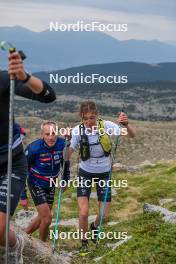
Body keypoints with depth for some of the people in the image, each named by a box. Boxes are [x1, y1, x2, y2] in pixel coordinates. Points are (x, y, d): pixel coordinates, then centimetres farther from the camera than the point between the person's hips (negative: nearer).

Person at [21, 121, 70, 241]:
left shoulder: (62, 144, -17)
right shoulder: (33, 148, -28)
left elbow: (65, 162, 5)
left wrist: (65, 180, 14)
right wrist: (23, 195, -15)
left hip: (51, 185, 5)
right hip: (36, 185, -5)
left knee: (42, 217, 15)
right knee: (47, 218, -12)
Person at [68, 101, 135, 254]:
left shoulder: (106, 125, -19)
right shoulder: (78, 131, -17)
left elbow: (132, 135, -22)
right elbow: (68, 155, -10)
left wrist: (126, 125, -43)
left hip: (104, 173, 1)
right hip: (85, 173, -1)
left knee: (104, 216, 3)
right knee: (84, 213, -13)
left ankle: (95, 227, 40)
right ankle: (84, 243, 14)